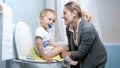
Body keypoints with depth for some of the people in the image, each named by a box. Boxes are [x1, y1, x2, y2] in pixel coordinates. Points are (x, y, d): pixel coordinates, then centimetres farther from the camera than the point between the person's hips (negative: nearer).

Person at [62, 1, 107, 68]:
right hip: (82, 60, 6)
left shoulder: (88, 29, -30)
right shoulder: (68, 28, -9)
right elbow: (71, 47, 3)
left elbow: (80, 53, -24)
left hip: (96, 61, -6)